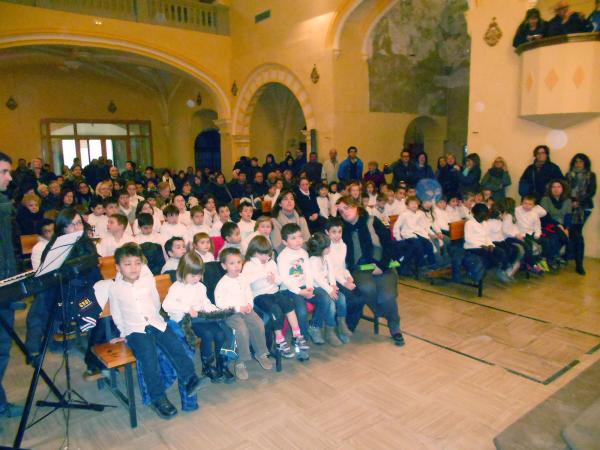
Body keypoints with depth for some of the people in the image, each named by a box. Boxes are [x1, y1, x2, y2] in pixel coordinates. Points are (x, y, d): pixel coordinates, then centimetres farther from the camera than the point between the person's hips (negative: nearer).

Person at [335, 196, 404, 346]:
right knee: (368, 288, -33)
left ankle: (395, 328, 5)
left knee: (387, 295, -28)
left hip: (381, 267, -1)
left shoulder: (372, 222, 1)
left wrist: (382, 265, -11)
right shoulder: (343, 228, 9)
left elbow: (389, 243, -3)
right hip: (358, 269, 1)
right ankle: (388, 316, 2)